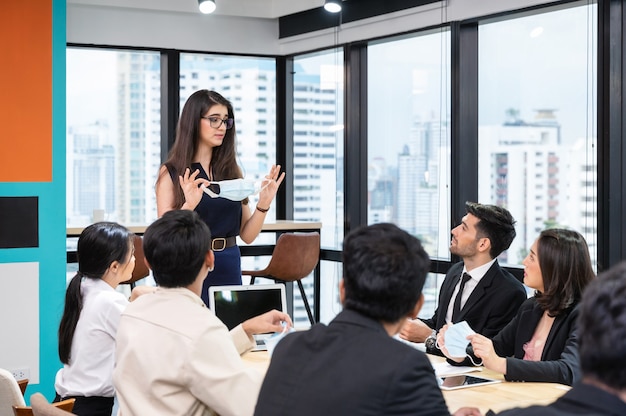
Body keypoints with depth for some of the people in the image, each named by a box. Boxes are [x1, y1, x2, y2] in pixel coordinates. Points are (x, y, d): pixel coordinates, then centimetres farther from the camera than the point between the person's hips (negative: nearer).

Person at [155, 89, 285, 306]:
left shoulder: (232, 170, 8)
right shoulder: (171, 172, -3)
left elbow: (247, 236, 5)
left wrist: (263, 204, -10)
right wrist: (189, 205, -26)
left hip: (229, 268, 4)